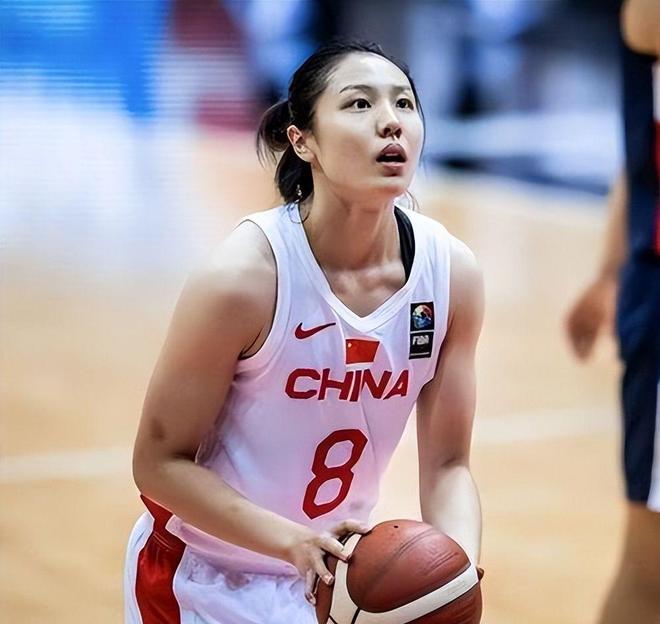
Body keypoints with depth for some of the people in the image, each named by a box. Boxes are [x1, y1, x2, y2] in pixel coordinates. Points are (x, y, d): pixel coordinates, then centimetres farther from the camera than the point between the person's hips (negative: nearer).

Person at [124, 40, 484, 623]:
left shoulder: (452, 273, -12)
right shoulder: (242, 277, -25)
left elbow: (447, 464, -4)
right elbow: (159, 462, -17)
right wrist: (296, 541, -30)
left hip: (336, 572, 4)